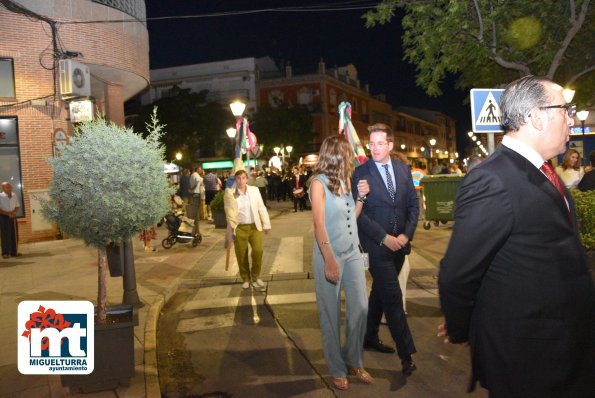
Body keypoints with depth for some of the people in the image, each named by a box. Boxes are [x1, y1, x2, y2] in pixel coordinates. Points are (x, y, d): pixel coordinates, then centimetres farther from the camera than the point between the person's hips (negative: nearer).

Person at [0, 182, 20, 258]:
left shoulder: (14, 196, 4)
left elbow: (17, 206, 12)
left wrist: (14, 212, -8)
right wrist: (8, 213, -20)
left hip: (13, 217, 5)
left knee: (14, 235, 6)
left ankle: (14, 252, 15)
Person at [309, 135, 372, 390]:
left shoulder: (345, 180, 9)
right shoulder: (319, 183, -10)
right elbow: (319, 226, -16)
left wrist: (361, 197, 2)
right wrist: (330, 261, -20)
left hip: (353, 253, 6)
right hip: (329, 256, -6)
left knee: (360, 308, 5)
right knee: (331, 314, 6)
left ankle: (353, 361, 26)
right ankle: (337, 370, 21)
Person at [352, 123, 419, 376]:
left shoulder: (404, 170, 6)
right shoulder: (360, 173, -9)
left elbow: (413, 204, 7)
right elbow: (358, 213, -12)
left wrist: (406, 234, -5)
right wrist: (384, 237, -15)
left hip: (400, 242, 5)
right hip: (377, 245, -5)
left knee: (380, 292, 18)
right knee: (393, 297, -6)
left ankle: (370, 336, 35)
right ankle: (406, 354, 2)